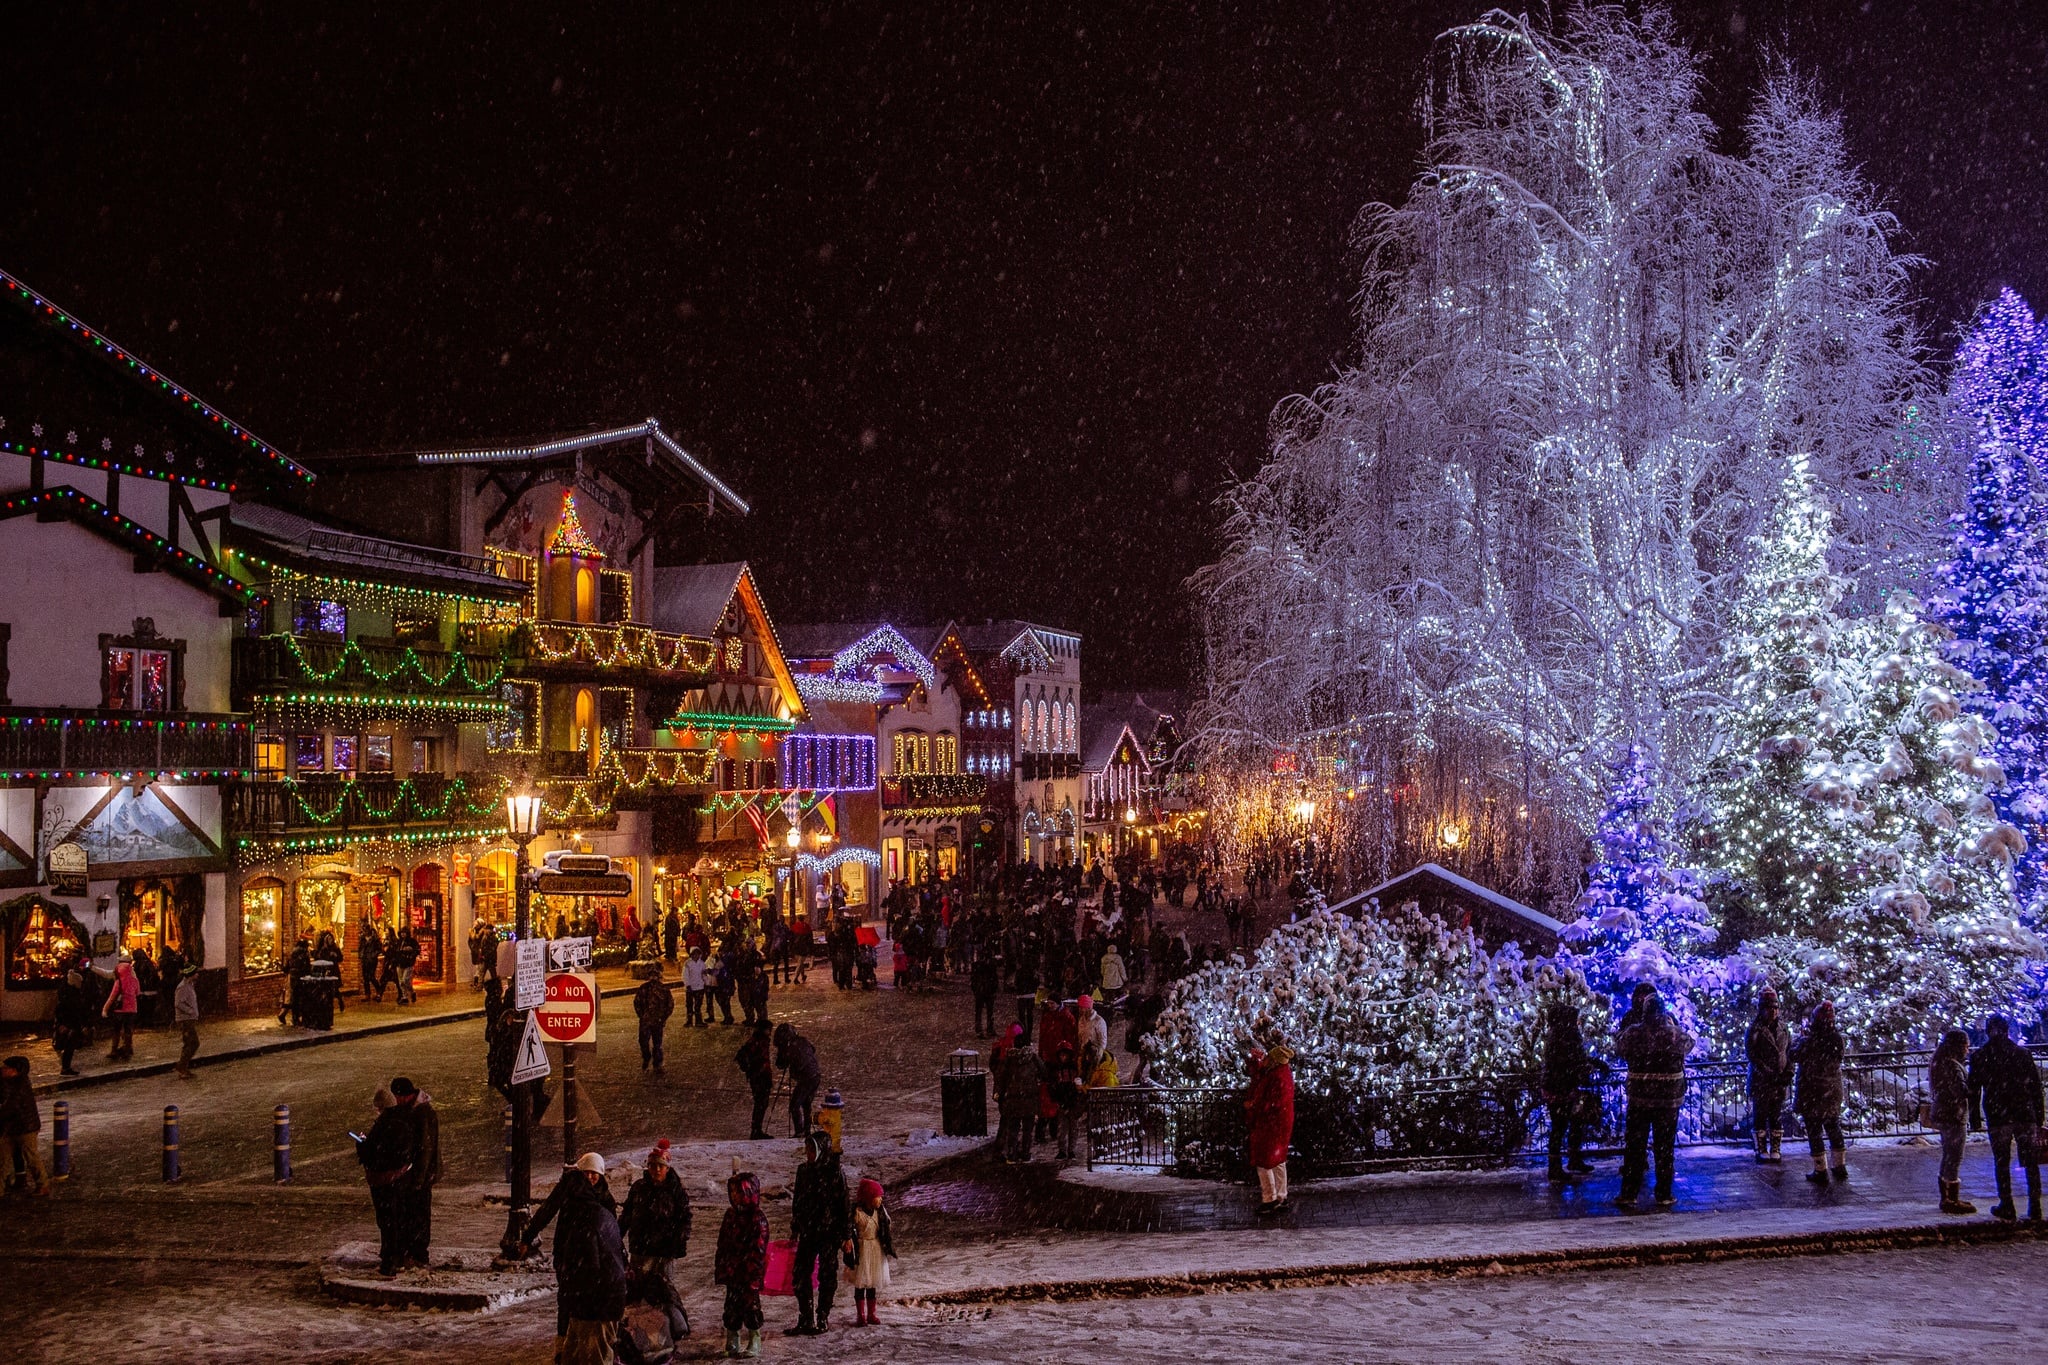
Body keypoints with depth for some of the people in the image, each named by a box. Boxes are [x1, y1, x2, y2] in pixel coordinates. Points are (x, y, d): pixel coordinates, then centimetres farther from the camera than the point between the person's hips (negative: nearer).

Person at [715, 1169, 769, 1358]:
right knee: (732, 1304, 9)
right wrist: (720, 1267, 13)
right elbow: (722, 1243, 16)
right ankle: (732, 1341, 20)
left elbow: (758, 1250, -13)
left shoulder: (757, 1218, -11)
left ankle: (754, 1343, 7)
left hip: (750, 1272, -6)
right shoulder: (731, 1215, 10)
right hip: (731, 1270, 6)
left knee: (750, 1304, -4)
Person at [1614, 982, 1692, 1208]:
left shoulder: (1633, 1033, -10)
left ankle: (1629, 1193, 9)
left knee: (1634, 1145, 8)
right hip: (1669, 1099, 0)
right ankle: (1664, 1194, 13)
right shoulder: (1675, 1035, -9)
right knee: (1665, 1147, 9)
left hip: (1639, 1098, 0)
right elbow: (1689, 1043, 13)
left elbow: (1618, 1049, 8)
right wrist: (1673, 1023, 20)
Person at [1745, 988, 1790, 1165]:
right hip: (1760, 1081, -5)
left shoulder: (1782, 1027, 8)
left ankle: (1776, 1151, 19)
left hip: (1779, 1081, 5)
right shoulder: (1755, 1029, -9)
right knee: (1760, 1116, 2)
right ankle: (1761, 1152, 10)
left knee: (1777, 1116, 10)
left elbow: (1790, 1049, 13)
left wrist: (1789, 1070, -2)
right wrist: (1767, 1073, -20)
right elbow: (1751, 1055, -14)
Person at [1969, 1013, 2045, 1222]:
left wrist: (1975, 1118, 8)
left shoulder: (1980, 1057, 2)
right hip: (2025, 1115, 2)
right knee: (2031, 1163, 7)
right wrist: (2039, 1117, 11)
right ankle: (2034, 1210, 4)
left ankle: (2006, 1209, 5)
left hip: (1998, 1118, -2)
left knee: (2002, 1164, 6)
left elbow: (1973, 1090, 1)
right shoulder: (2022, 1053, 7)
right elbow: (2036, 1087, 7)